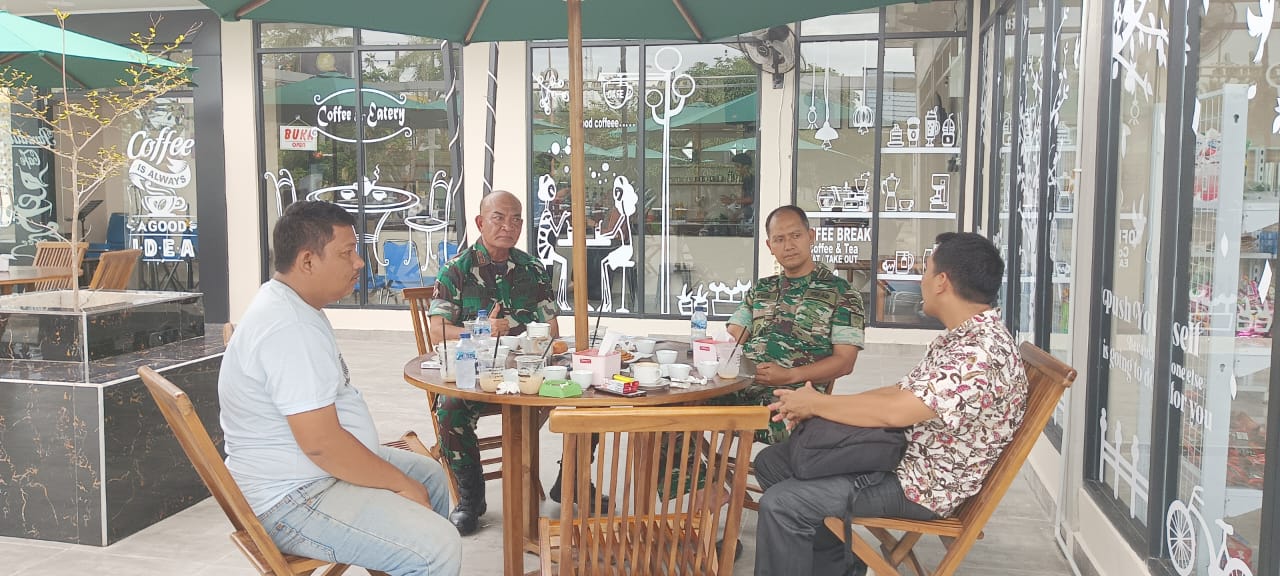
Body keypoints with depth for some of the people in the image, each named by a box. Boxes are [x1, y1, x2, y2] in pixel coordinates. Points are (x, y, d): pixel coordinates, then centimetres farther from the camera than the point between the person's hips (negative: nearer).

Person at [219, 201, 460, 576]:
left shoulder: (290, 305, 9)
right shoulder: (290, 328, -26)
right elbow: (321, 442, -28)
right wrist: (400, 484, -17)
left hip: (301, 471, 11)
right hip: (293, 500, -11)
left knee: (431, 475, 22)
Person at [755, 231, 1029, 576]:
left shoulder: (981, 352, -25)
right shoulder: (962, 337, 8)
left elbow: (894, 411, -28)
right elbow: (901, 392, 10)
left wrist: (816, 403, -14)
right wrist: (818, 405, -1)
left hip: (922, 486, -10)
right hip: (900, 455, 10)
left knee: (781, 504, -20)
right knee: (771, 463, 10)